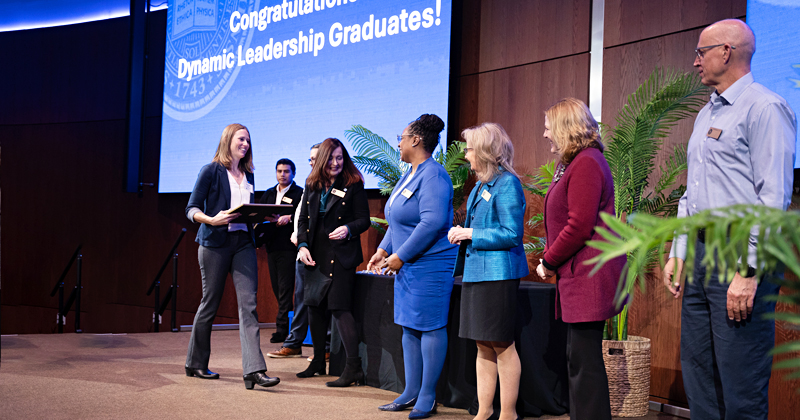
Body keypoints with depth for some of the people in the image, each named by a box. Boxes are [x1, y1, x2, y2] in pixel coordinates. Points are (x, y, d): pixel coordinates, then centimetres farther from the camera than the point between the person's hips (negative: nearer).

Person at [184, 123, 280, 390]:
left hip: (243, 242, 4)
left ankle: (254, 370, -13)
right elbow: (192, 209, -4)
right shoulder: (211, 171, 0)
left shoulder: (248, 175, 17)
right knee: (210, 303, 4)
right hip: (215, 243, -4)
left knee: (248, 303, -7)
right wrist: (213, 219, -21)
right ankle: (195, 364, 22)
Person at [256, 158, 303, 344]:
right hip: (272, 246, 7)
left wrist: (289, 218, -25)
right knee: (277, 287, 9)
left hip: (288, 247, -6)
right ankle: (288, 323, 19)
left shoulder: (300, 193, -1)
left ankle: (282, 327, -5)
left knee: (285, 288, -7)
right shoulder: (269, 194, 19)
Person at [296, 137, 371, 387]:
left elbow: (364, 220, -3)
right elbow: (303, 219, 14)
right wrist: (302, 245, 1)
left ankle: (353, 368, -9)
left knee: (339, 307, -12)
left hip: (341, 255, -6)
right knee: (314, 306, 13)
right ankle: (318, 362, 29)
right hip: (315, 255, 6)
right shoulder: (312, 184, 11)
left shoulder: (353, 185, -4)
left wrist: (348, 229, -23)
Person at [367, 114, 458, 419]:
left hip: (430, 265, -10)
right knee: (409, 328, 11)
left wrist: (401, 256, -19)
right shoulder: (410, 175, 17)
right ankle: (411, 392, 19)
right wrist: (383, 250, 14)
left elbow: (432, 223, -24)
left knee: (429, 327, -4)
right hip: (407, 265, 10)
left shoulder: (433, 176, -14)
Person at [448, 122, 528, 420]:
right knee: (483, 346, 13)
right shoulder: (481, 186, 16)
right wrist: (462, 233, 8)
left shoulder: (507, 184, -12)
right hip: (477, 272, 9)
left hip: (498, 274, -9)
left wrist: (471, 234, -15)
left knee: (502, 346, -2)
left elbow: (512, 235, -18)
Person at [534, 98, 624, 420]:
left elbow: (580, 226, -19)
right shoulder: (571, 163, 19)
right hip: (578, 274, 11)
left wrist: (548, 262, -9)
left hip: (589, 275, -11)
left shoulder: (586, 163, -14)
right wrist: (552, 260, 10)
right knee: (579, 356, 15)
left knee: (584, 359, -7)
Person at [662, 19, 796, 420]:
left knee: (740, 386, -6)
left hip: (738, 257, -9)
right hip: (700, 253, 9)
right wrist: (677, 252, 18)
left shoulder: (764, 108, -8)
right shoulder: (706, 114, 20)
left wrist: (749, 271, -20)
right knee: (697, 372, 12)